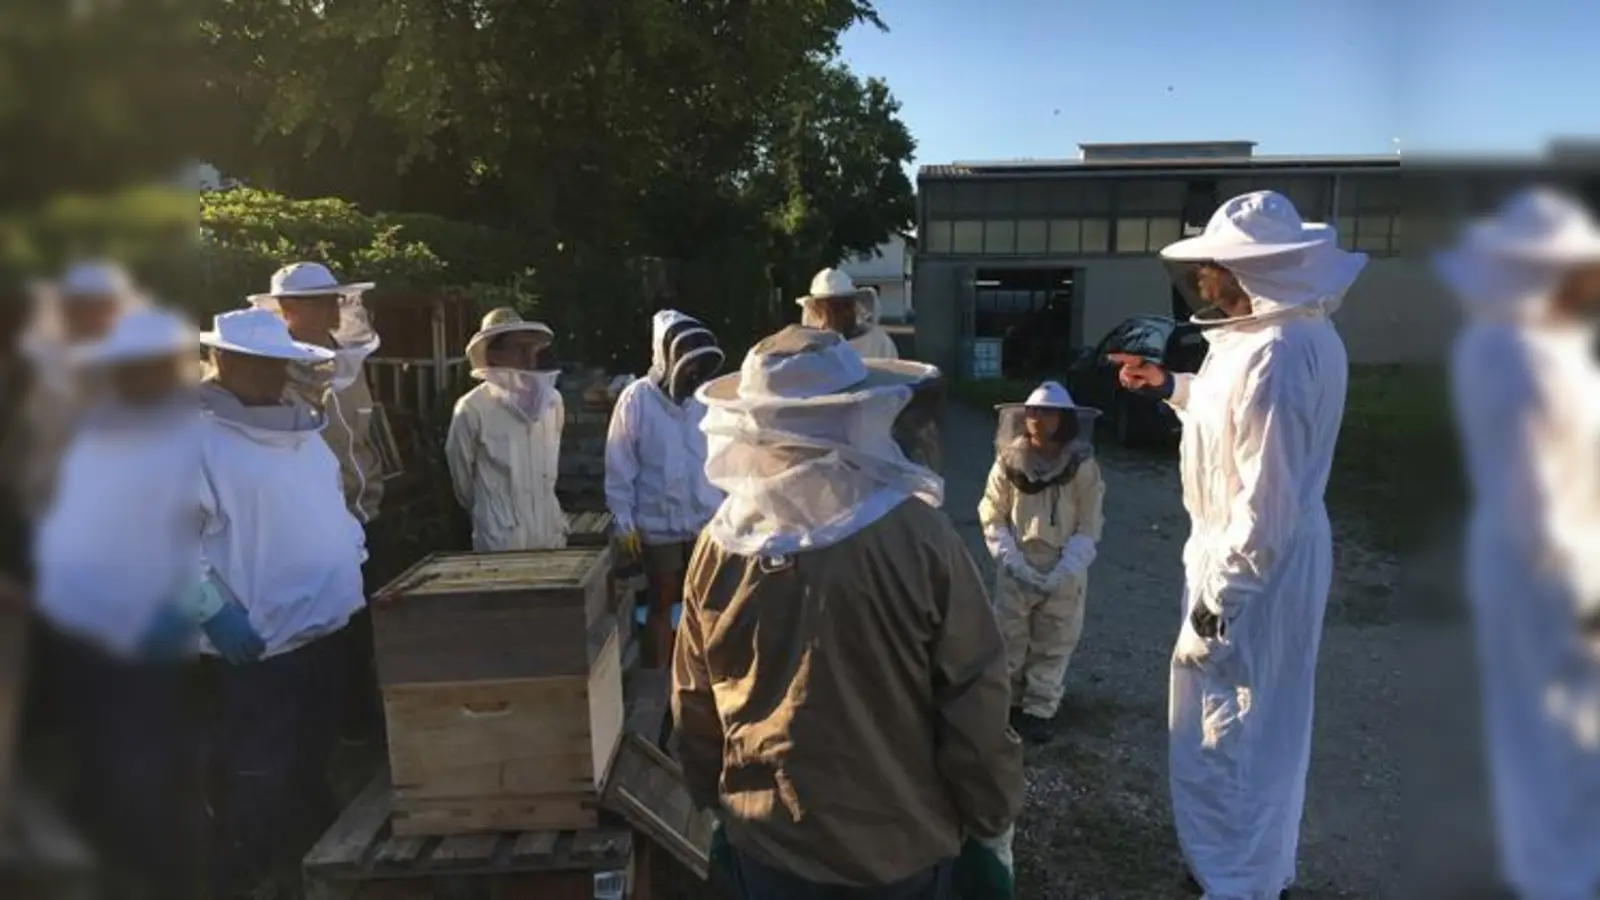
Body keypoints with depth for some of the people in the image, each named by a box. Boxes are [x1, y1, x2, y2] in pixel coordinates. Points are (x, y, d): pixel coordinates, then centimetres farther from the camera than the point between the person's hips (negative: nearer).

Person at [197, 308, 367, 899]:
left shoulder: (300, 429, 12)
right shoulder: (200, 436, -14)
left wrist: (354, 553, 12)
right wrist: (216, 612, -23)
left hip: (326, 623, 8)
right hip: (259, 640, -8)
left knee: (312, 763, 22)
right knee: (258, 782, 4)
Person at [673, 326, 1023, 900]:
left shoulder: (722, 544, -12)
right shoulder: (921, 539, -20)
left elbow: (693, 706, 0)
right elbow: (975, 703, -13)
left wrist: (713, 799, 16)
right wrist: (992, 819, 2)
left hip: (766, 837, 2)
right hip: (901, 841, -2)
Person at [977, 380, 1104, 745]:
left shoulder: (1083, 466, -11)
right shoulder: (1009, 461, -8)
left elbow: (1088, 529, -8)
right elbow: (992, 518, -4)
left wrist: (1062, 572, -16)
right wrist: (1014, 562, -13)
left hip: (1065, 575, 0)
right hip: (1016, 572, 1)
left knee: (1054, 647, 11)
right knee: (1009, 642, 12)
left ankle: (1040, 711, 27)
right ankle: (1005, 703, 31)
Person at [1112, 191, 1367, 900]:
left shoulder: (1273, 353, -26)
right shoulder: (1302, 333, 6)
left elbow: (1265, 497, -27)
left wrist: (1216, 599, -22)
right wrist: (1171, 387, 19)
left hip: (1251, 565, -11)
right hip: (1280, 556, 11)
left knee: (1227, 737, 5)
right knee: (1264, 726, 23)